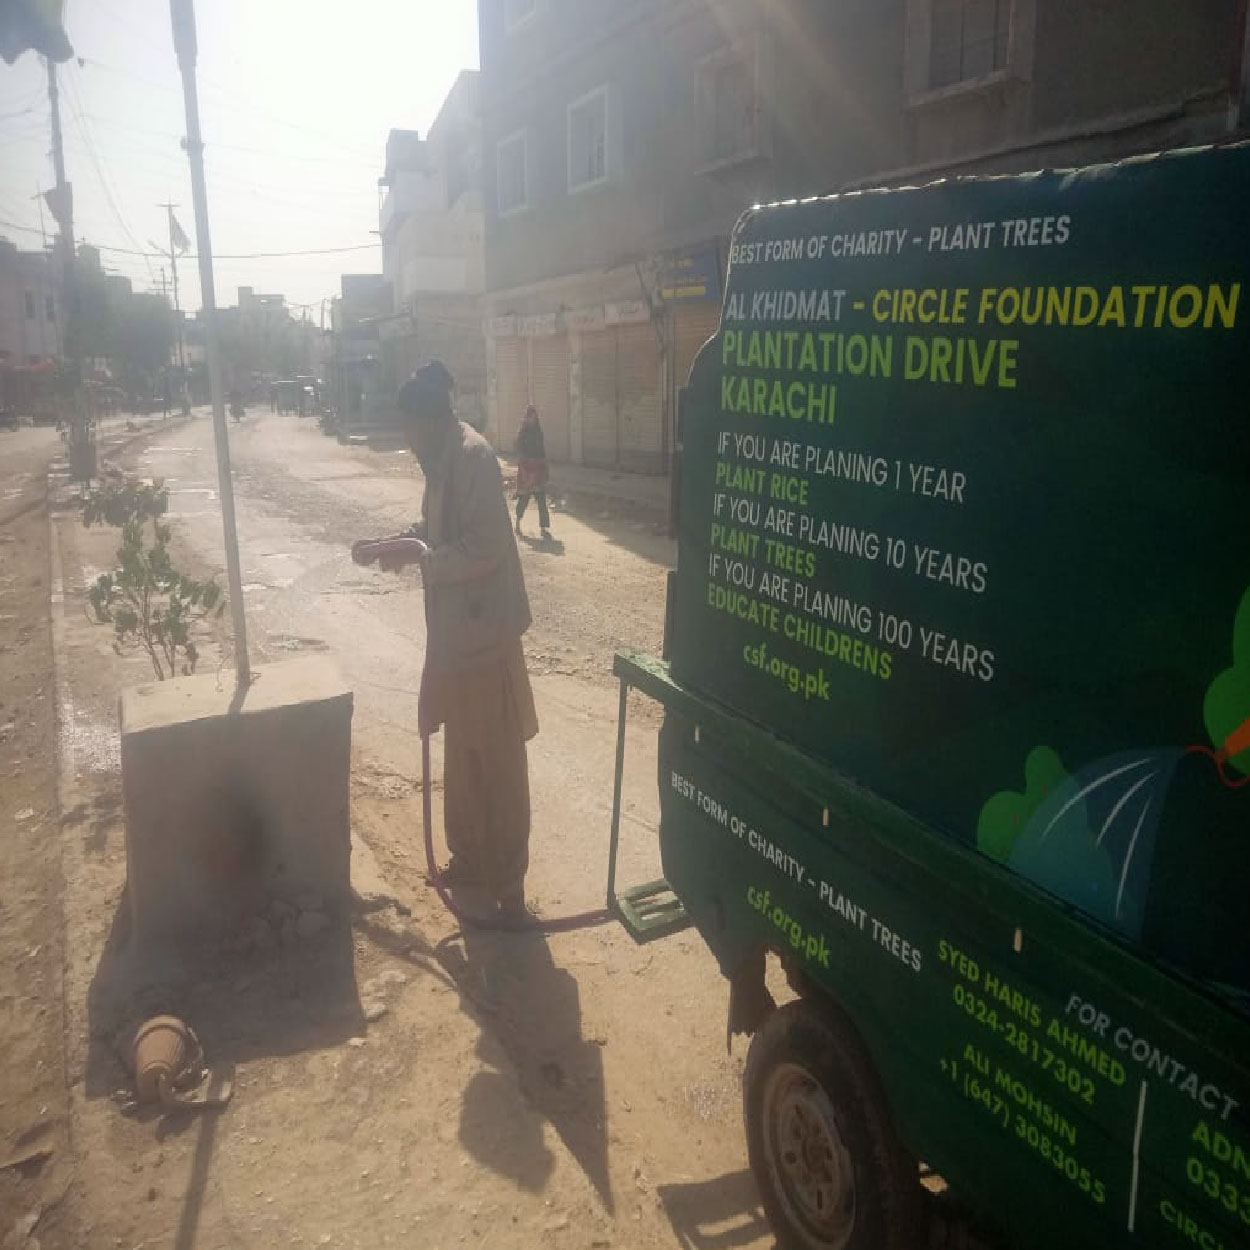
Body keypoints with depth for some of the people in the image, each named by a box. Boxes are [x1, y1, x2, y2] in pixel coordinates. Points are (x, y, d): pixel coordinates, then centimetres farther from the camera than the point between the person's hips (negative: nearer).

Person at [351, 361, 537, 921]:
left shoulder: (474, 458, -18)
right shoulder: (442, 460, 11)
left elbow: (483, 549, -24)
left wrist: (417, 554, -19)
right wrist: (391, 543, 8)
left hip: (484, 631, -10)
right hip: (454, 629, 10)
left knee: (498, 760, 1)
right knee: (461, 756, 19)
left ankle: (507, 882, 14)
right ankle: (469, 859, 36)